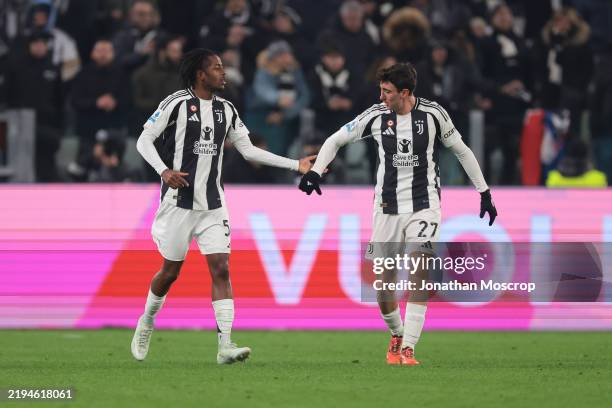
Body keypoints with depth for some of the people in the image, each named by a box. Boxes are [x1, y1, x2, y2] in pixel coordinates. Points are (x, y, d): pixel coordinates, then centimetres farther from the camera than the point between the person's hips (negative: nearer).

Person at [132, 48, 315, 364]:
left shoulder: (226, 110, 9)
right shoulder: (177, 104, -7)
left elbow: (248, 150, 14)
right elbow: (144, 140, -5)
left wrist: (296, 165, 8)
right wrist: (164, 171, -22)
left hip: (213, 205, 4)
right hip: (179, 202, -4)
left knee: (221, 269, -9)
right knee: (171, 271, 6)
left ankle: (225, 347, -14)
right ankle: (145, 324, 34)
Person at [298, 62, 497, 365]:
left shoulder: (432, 114, -7)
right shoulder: (376, 116, -4)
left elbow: (461, 150, 7)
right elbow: (336, 140, 7)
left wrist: (484, 192, 9)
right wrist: (315, 170, -9)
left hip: (424, 206, -2)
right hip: (387, 207, 2)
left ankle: (408, 348, -16)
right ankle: (396, 335, 28)